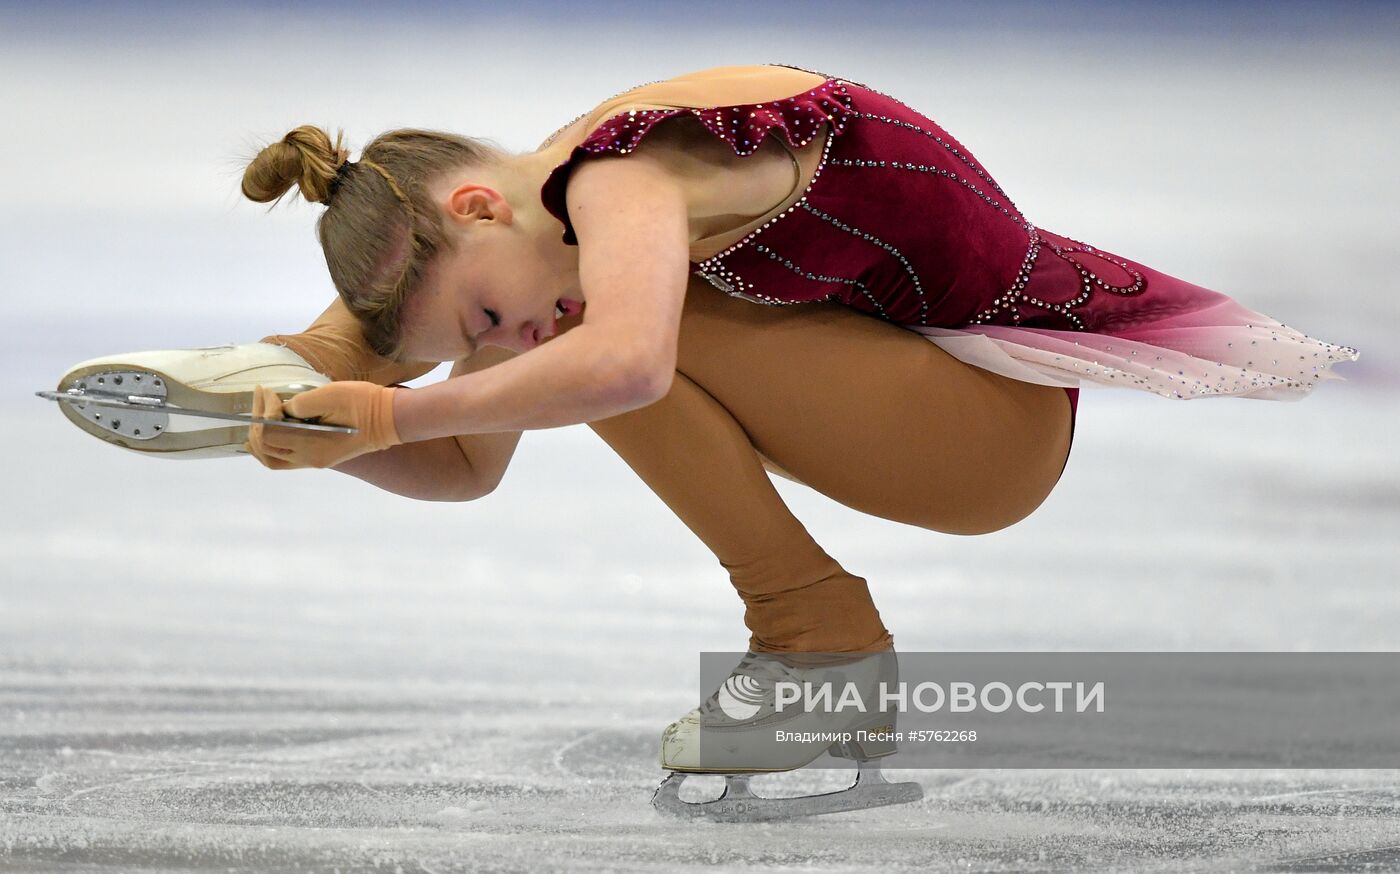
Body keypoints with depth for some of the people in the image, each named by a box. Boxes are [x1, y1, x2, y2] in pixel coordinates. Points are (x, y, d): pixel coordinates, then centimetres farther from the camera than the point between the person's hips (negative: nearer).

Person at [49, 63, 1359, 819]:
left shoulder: (616, 182, -25)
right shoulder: (525, 231, 2)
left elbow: (619, 358, -47)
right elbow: (467, 470, 10)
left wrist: (390, 411, -38)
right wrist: (327, 426, -8)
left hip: (1004, 416, -9)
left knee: (636, 336, -21)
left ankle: (824, 648, -11)